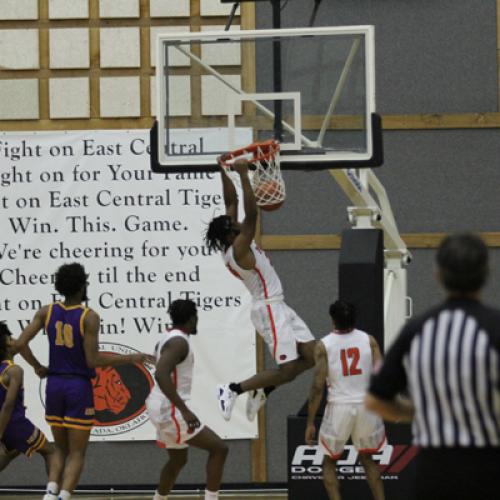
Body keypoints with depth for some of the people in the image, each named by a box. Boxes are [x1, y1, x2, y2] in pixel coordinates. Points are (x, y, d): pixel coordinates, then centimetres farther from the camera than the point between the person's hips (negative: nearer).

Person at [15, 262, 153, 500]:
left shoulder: (47, 312, 1)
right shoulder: (89, 317, -12)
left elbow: (20, 344, -4)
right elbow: (93, 360, -15)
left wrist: (37, 367, 14)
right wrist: (131, 359, -7)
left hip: (54, 385, 4)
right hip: (79, 387, -4)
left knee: (61, 449, 20)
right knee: (76, 454, 2)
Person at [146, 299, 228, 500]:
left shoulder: (169, 339, 12)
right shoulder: (179, 342, -19)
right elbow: (162, 374, -32)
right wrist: (184, 410, -33)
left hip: (164, 408, 10)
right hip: (170, 410, -10)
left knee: (178, 459, 26)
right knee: (219, 448, -8)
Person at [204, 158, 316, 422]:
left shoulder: (233, 244, 5)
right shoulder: (239, 248, -19)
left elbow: (232, 202, 10)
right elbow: (251, 213, -29)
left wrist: (224, 172, 4)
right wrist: (243, 174, -28)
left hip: (278, 308, 10)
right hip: (270, 310, -10)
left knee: (311, 356, 9)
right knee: (286, 370, -9)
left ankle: (262, 390, 14)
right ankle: (233, 389, -3)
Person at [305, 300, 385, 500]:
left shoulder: (323, 346, -6)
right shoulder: (369, 340, 0)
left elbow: (318, 387, -8)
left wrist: (310, 423, -3)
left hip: (339, 408, -2)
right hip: (367, 406, 2)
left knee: (329, 462, 17)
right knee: (367, 458, 26)